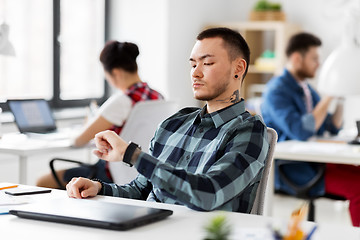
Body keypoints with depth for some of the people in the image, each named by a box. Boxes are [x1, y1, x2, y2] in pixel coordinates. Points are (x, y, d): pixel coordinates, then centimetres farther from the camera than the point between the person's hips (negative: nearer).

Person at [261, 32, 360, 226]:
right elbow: (301, 132, -24)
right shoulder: (277, 91, -11)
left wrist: (339, 101, 1)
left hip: (313, 161, 9)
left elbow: (333, 128, 18)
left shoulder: (307, 89, 15)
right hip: (290, 169, -8)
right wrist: (327, 97, -19)